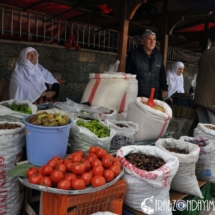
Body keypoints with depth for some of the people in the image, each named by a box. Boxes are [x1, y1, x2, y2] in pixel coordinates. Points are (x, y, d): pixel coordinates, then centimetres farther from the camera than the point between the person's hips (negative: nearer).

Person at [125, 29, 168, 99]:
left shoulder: (158, 55, 9)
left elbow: (162, 73, 15)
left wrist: (165, 88, 7)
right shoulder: (133, 54, -3)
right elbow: (128, 74, -1)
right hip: (138, 95, -3)